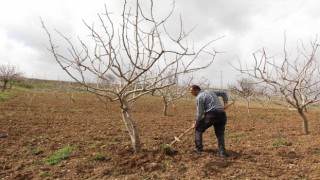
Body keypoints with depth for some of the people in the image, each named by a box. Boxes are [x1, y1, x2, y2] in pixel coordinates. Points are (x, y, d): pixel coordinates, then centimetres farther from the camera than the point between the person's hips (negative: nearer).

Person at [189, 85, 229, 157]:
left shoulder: (199, 97, -3)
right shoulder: (211, 91, 21)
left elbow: (200, 113, -6)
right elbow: (223, 93, 27)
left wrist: (196, 123, 5)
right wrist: (225, 103, 18)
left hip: (211, 115, -7)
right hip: (222, 114, 7)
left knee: (199, 129, 13)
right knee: (220, 134, 15)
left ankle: (199, 147, 13)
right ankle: (222, 152, 5)